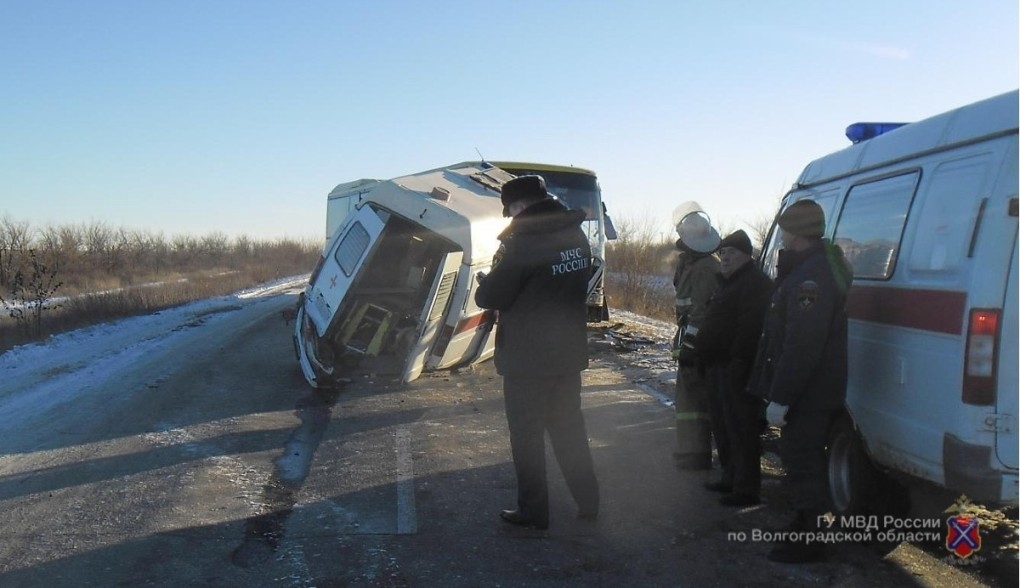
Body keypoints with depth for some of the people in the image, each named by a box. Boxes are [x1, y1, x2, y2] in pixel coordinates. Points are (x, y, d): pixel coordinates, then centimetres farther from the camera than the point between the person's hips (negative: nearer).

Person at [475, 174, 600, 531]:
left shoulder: (523, 241, -19)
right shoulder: (577, 237, 5)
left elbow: (492, 297, -17)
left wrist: (484, 283, 6)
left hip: (527, 359, -7)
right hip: (569, 354, 7)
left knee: (527, 435, 5)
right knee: (569, 428, 18)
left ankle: (533, 512, 12)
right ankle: (588, 502, 24)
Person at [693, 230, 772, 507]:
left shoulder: (754, 283, -14)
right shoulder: (729, 282, 21)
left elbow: (750, 328, -24)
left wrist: (737, 361, -28)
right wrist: (705, 354, 22)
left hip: (736, 368, -11)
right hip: (721, 367, 11)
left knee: (741, 430, -7)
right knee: (728, 425, 19)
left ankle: (746, 489, -1)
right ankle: (732, 477, 30)